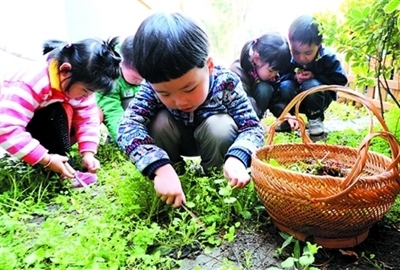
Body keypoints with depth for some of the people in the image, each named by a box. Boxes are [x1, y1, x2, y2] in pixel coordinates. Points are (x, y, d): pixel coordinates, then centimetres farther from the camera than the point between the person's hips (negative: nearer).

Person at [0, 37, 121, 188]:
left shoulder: (79, 81, -17)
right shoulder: (31, 83, -39)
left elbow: (87, 117, -15)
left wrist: (88, 153, -26)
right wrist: (46, 160, -41)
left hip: (46, 123, 7)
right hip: (16, 122, -6)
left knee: (96, 114, -9)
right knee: (60, 113, -35)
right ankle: (63, 172, -21)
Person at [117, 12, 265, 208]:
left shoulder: (226, 83, -31)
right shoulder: (154, 87, -30)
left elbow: (253, 126, -28)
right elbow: (127, 127, -38)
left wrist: (237, 157, -49)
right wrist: (161, 167, -53)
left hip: (214, 138, 0)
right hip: (173, 141, 1)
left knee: (221, 125, -31)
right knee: (160, 121, -29)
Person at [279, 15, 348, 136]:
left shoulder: (327, 57, -18)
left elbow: (340, 80, -15)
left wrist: (315, 76, -25)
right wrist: (293, 76, -29)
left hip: (317, 99, -1)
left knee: (311, 85, -34)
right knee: (285, 86, -30)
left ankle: (315, 119, -7)